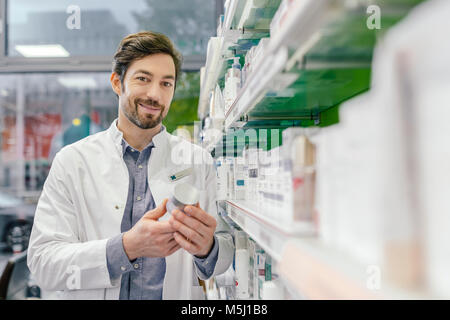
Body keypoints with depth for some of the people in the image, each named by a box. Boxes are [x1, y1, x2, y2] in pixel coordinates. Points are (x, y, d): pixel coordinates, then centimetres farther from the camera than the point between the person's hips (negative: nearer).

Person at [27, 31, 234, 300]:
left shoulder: (198, 162, 3)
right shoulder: (72, 161, -1)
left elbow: (225, 256, 2)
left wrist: (206, 247, -19)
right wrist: (126, 247, -20)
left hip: (179, 296, 1)